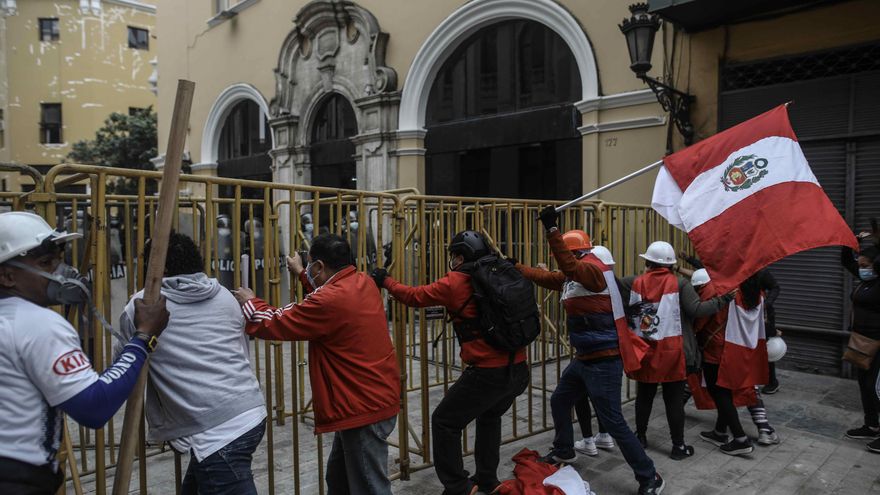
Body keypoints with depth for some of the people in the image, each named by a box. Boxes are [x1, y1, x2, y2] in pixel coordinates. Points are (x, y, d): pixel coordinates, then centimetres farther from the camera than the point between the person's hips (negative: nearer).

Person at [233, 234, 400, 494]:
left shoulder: (330, 301, -24)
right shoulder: (362, 282, 3)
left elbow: (274, 324, -13)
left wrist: (250, 303, 7)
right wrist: (301, 274, 34)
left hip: (364, 408, -10)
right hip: (374, 398, 10)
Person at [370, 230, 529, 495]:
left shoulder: (455, 282, -6)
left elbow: (414, 296, 2)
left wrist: (385, 281, 18)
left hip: (488, 373, -7)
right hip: (519, 369, 7)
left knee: (444, 422, 11)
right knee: (489, 417, 31)